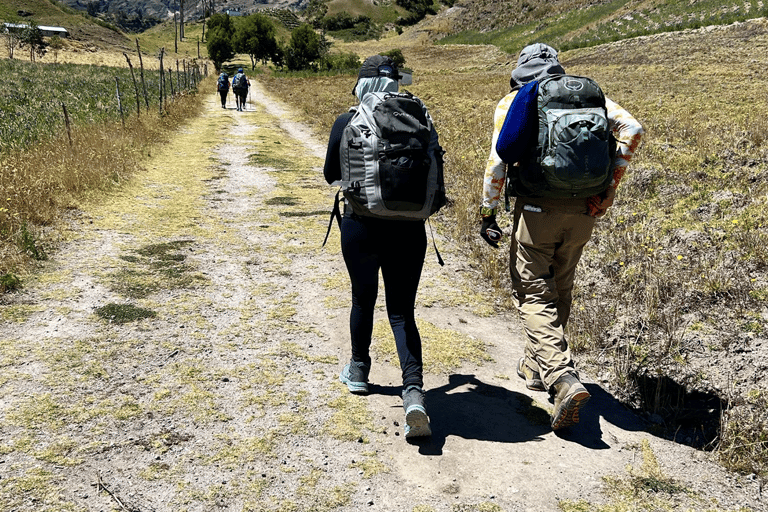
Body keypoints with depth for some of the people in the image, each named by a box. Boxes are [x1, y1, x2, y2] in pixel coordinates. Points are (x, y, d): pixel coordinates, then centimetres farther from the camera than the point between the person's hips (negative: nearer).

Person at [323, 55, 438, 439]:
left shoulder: (346, 124, -5)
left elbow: (331, 175, 7)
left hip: (361, 228, 0)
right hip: (408, 230, 1)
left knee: (363, 300, 22)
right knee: (402, 312, 7)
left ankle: (358, 372, 42)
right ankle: (414, 392, -10)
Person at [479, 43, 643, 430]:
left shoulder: (512, 103, 4)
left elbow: (498, 162, -6)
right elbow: (631, 129, 2)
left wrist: (488, 214, -1)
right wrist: (609, 188, 3)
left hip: (538, 208, -4)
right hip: (584, 209, 4)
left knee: (534, 295, 1)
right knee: (559, 288, 20)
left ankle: (563, 379, -16)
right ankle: (537, 365, 34)